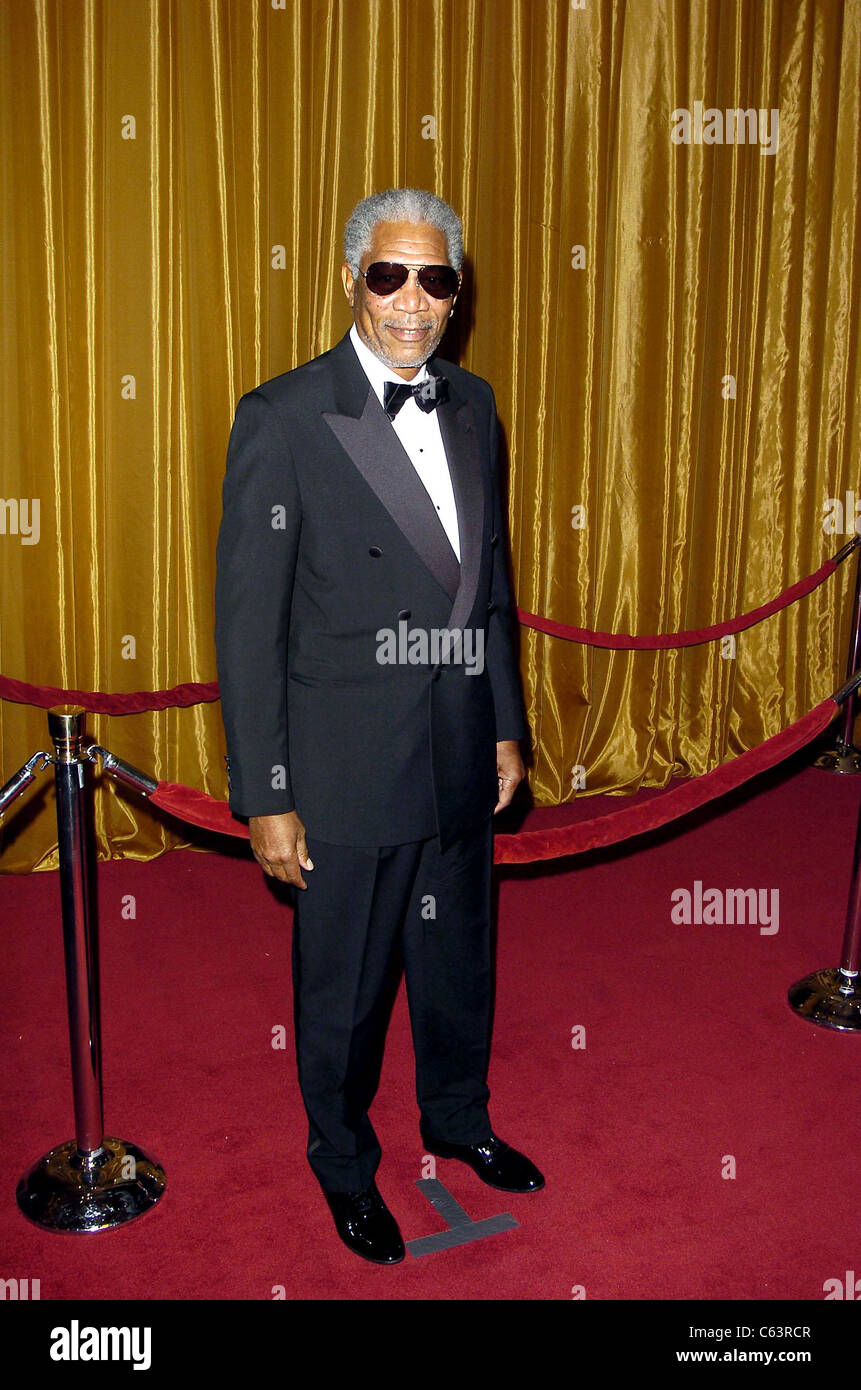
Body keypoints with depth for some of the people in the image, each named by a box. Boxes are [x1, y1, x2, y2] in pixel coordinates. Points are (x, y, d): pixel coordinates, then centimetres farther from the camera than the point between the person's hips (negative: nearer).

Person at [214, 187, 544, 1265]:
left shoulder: (473, 404, 4)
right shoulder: (282, 417, -15)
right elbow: (247, 621, -14)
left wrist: (505, 723, 13)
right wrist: (265, 797, -15)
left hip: (461, 761, 6)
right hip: (350, 772, -5)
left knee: (459, 961, 23)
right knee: (344, 990, 14)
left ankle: (458, 1118, 50)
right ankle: (344, 1165, 40)